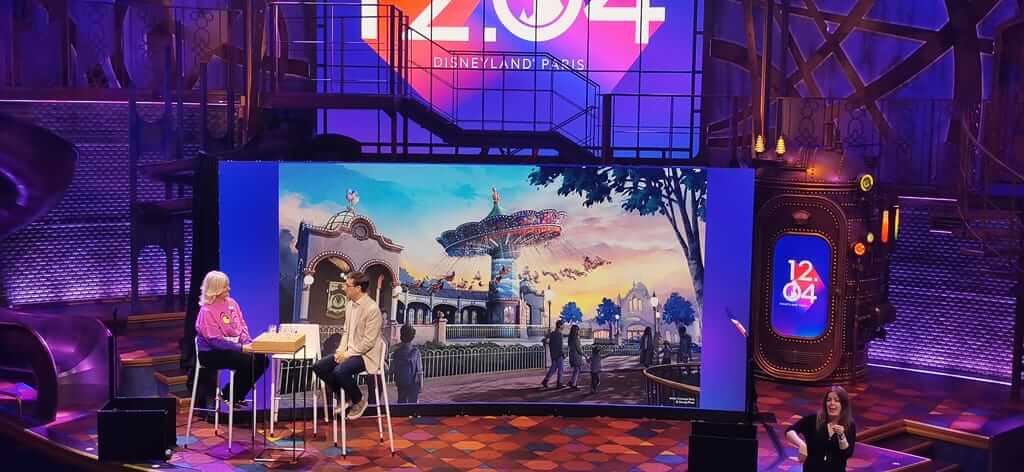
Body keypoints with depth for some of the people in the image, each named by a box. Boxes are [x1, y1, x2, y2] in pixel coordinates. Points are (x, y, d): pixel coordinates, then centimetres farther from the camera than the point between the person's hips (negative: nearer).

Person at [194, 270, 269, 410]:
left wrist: (248, 343, -10)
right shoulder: (206, 311, -16)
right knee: (248, 361, -26)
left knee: (262, 360, -9)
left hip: (234, 348, 7)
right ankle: (227, 394, -3)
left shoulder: (232, 303, 5)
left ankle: (237, 396, 6)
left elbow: (242, 327, 10)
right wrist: (241, 348, -26)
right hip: (212, 353, -7)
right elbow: (216, 340, -21)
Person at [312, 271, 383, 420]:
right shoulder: (350, 304, 7)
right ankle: (344, 397, 12)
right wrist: (341, 350, -1)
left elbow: (368, 341, -21)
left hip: (365, 354, -8)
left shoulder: (372, 309, -20)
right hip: (349, 351, 8)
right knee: (319, 367, -5)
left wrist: (348, 354, -18)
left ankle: (358, 400, -3)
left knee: (340, 371, -31)